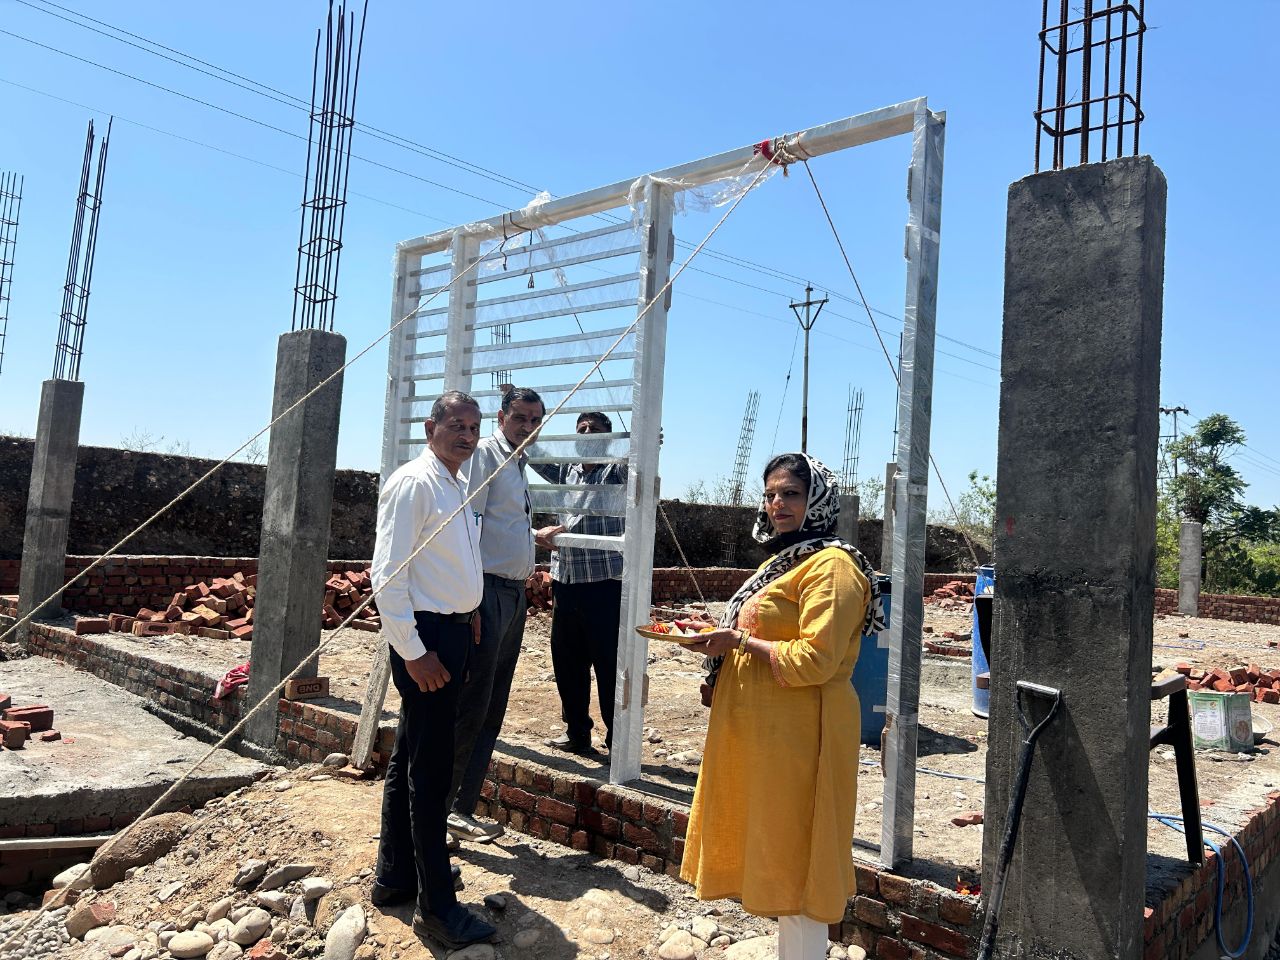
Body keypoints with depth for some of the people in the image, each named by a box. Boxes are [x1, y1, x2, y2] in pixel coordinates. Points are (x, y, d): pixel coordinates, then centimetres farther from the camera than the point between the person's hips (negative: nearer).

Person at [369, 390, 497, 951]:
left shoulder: (456, 486, 13)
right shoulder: (413, 484, -14)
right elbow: (387, 575, -20)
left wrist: (467, 612, 12)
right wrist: (413, 652, -21)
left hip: (453, 631, 10)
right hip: (426, 635, -10)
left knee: (410, 760, 19)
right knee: (431, 770, -3)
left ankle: (394, 878, 34)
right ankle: (436, 907, 9)